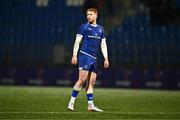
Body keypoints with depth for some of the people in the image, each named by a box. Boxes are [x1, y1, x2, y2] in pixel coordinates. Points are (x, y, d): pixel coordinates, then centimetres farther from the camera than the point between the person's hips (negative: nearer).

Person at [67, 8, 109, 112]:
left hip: (94, 58, 6)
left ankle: (91, 105, 7)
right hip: (84, 55, -6)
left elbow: (103, 45, 18)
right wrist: (74, 55, -11)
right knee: (82, 79, -15)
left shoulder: (100, 29, 16)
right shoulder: (84, 27, 1)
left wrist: (106, 58, 10)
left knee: (92, 82, 4)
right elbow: (77, 42, -2)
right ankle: (71, 102, -11)